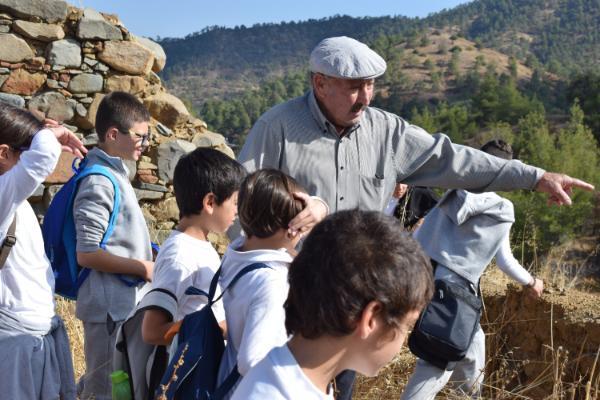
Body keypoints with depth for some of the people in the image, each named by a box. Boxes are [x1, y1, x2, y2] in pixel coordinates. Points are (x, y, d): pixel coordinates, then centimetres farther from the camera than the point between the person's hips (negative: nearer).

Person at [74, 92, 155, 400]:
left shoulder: (115, 172, 8)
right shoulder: (99, 184, -20)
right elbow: (87, 254, -23)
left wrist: (149, 255, 7)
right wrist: (142, 268, -17)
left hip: (123, 300, 9)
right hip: (109, 304, -9)